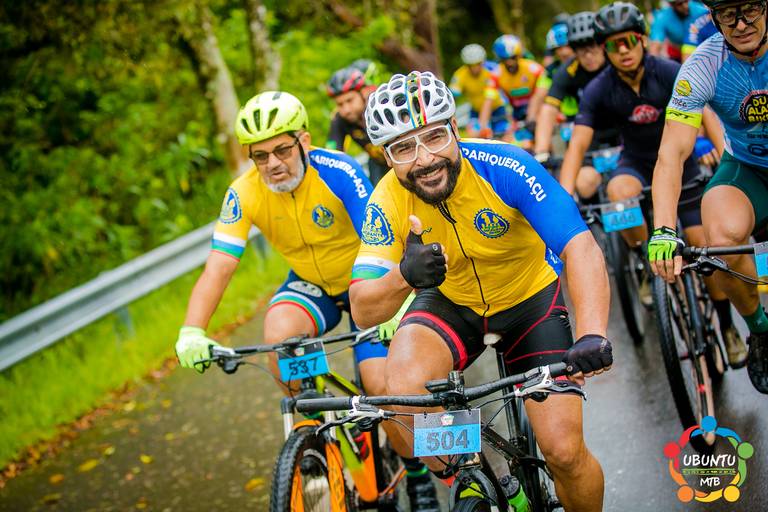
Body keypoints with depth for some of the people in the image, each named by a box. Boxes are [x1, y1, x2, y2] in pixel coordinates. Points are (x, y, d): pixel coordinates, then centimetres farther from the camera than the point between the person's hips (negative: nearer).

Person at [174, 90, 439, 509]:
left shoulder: (338, 172, -28)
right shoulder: (244, 194, -20)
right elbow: (217, 269, -24)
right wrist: (191, 332, -40)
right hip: (310, 284, 3)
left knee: (383, 387, -17)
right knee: (279, 333, -31)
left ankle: (418, 476, 11)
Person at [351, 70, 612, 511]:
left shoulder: (505, 168, -29)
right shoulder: (389, 201, -22)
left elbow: (582, 248, -38)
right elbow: (362, 310, -24)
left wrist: (592, 336, -55)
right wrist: (404, 276, -47)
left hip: (529, 298, -1)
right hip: (451, 304, 1)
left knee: (564, 451, -12)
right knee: (402, 393, -30)